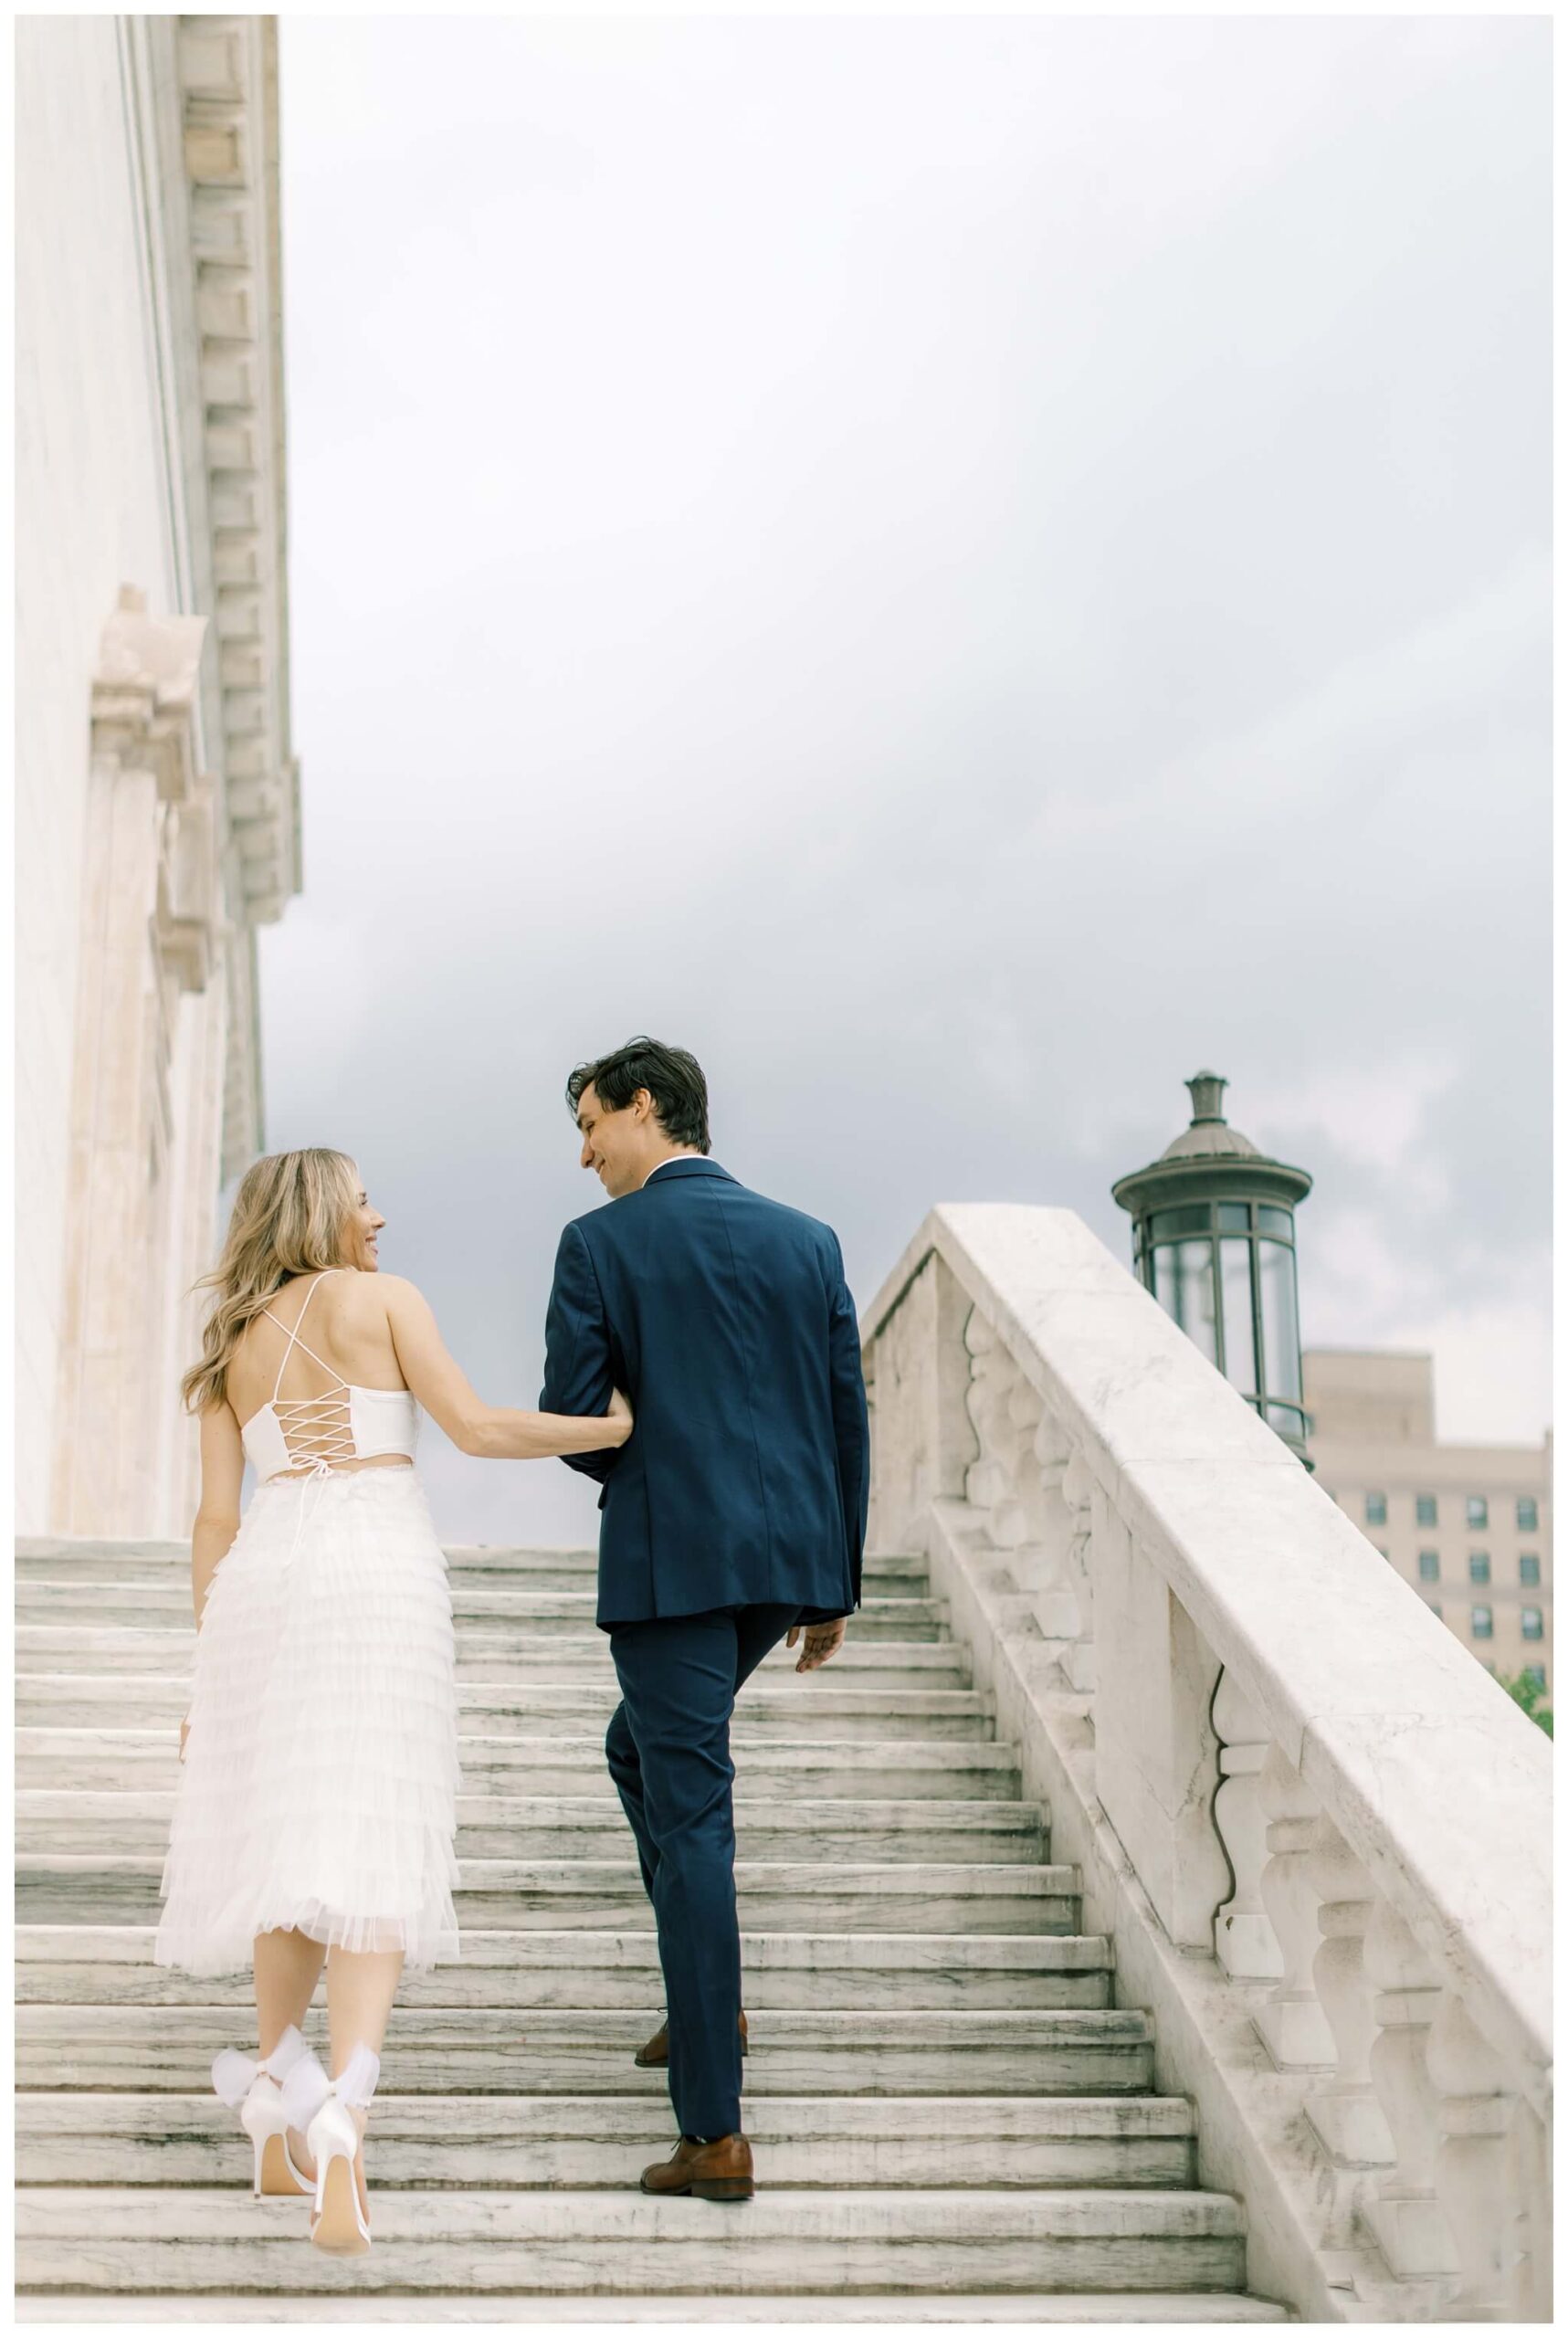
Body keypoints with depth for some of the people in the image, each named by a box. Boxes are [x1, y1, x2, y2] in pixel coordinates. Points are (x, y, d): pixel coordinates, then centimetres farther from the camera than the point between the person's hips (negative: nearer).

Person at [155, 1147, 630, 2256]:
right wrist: (611, 1427, 7)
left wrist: (208, 1666, 15)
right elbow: (476, 1427, -2)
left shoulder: (234, 1347, 19)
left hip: (263, 1578, 4)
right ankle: (339, 2118, -28)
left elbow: (216, 1517, 14)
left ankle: (279, 2131, 15)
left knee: (287, 1832, 14)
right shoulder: (385, 1299, 8)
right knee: (372, 1842, -10)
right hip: (377, 1569, -4)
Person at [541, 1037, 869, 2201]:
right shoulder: (807, 1241, 9)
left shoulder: (599, 1244, -3)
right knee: (642, 1751, 27)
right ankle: (705, 2000, 24)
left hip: (669, 1559, -5)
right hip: (790, 1552, 6)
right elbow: (849, 1420, 8)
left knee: (691, 1820, -3)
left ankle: (716, 2132, -1)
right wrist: (837, 1583, 15)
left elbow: (569, 1418, -7)